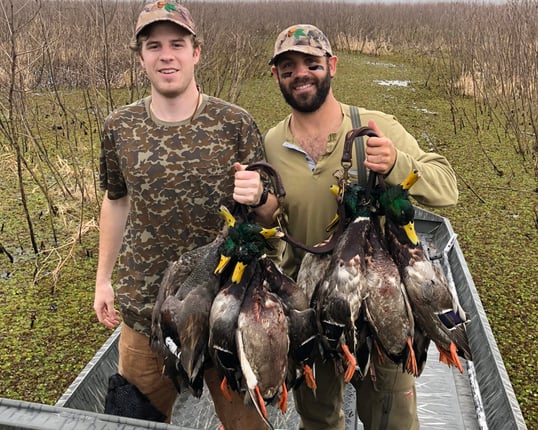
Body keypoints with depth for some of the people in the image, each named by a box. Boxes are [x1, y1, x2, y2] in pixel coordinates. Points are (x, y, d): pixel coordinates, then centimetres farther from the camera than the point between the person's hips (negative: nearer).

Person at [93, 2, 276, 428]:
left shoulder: (235, 123, -9)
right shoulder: (119, 128, -3)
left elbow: (270, 209, -2)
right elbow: (116, 202, 10)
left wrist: (257, 196, -26)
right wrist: (103, 278, 13)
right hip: (144, 305, 2)